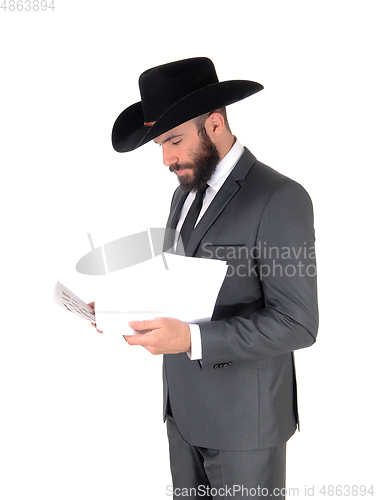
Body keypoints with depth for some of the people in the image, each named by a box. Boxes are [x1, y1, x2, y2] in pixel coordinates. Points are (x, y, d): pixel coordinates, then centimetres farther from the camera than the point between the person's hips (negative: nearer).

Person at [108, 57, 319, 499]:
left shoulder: (280, 199, -19)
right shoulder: (186, 194, 8)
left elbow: (297, 324, -22)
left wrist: (191, 339, -28)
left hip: (244, 417, -7)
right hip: (185, 409, 7)